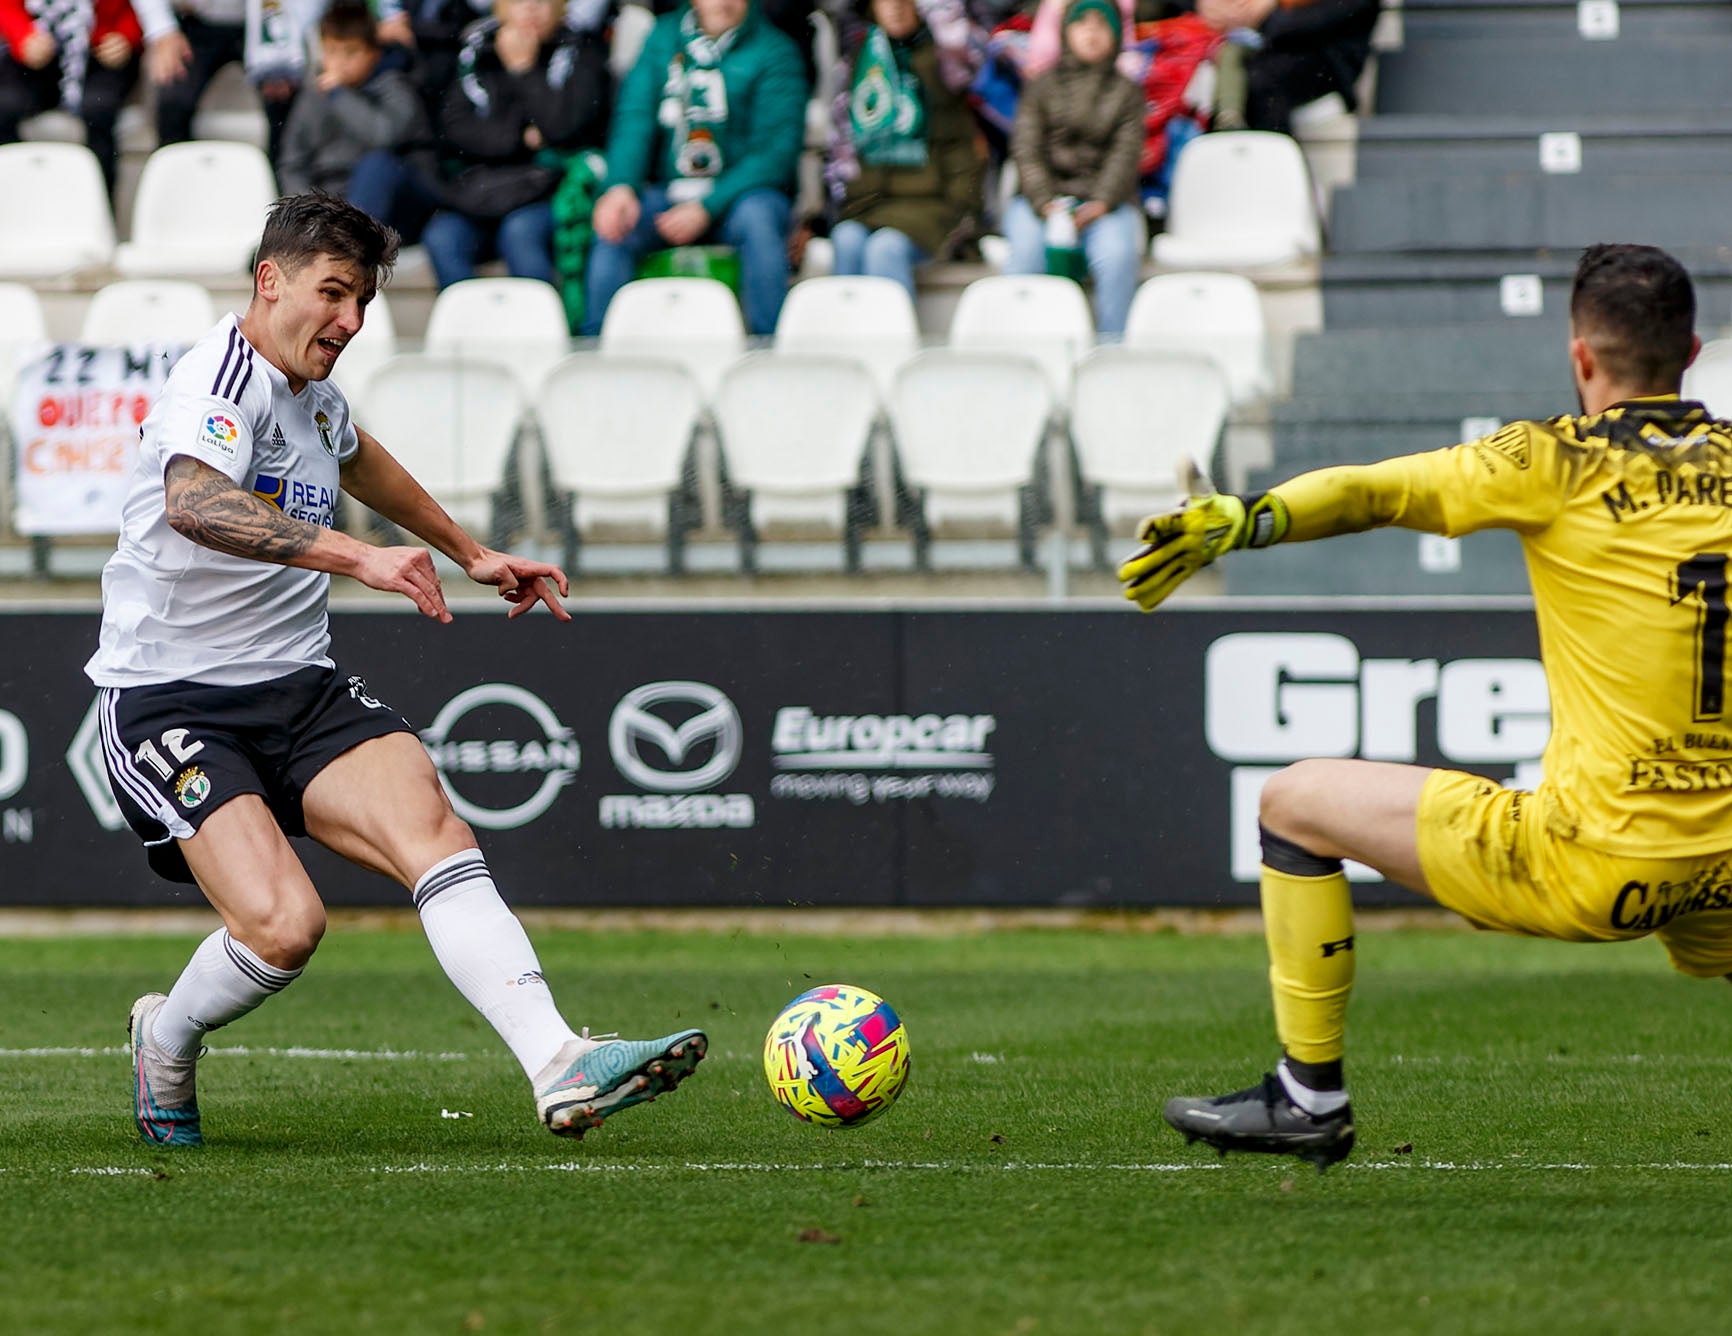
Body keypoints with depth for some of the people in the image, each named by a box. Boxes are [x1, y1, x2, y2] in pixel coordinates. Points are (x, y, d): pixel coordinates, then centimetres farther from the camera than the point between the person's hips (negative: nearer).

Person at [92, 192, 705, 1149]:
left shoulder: (313, 393, 13)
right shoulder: (221, 379, -15)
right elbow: (192, 503, -39)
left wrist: (471, 554, 45)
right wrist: (359, 559, -47)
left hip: (298, 687, 7)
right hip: (170, 701, -7)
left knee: (437, 838, -19)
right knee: (281, 926, -23)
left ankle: (561, 1068, -32)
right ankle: (165, 1044, 9)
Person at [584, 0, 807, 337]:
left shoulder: (773, 51, -2)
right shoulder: (663, 37, 9)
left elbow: (776, 148, -10)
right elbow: (634, 116, 0)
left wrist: (707, 208, -21)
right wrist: (620, 185, -21)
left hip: (744, 193, -3)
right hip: (669, 192, 3)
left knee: (757, 216, -35)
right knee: (614, 225, -26)